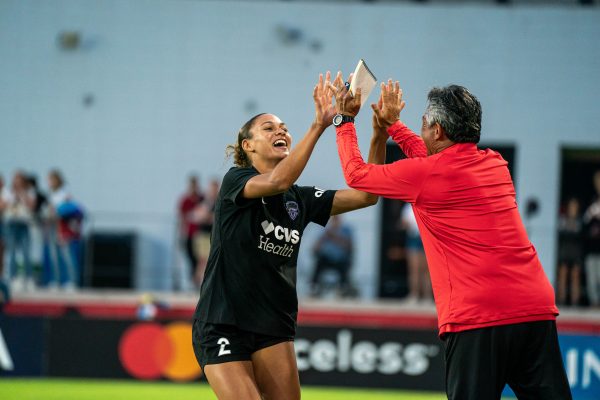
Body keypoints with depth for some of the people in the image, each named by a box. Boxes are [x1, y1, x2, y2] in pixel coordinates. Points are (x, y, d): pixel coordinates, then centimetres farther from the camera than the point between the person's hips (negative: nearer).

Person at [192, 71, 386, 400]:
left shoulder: (300, 199, 11)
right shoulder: (235, 181, -4)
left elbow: (365, 194, 3)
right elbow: (277, 181, -26)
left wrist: (379, 135, -10)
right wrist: (319, 125, -32)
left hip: (274, 327, 6)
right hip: (222, 324, -6)